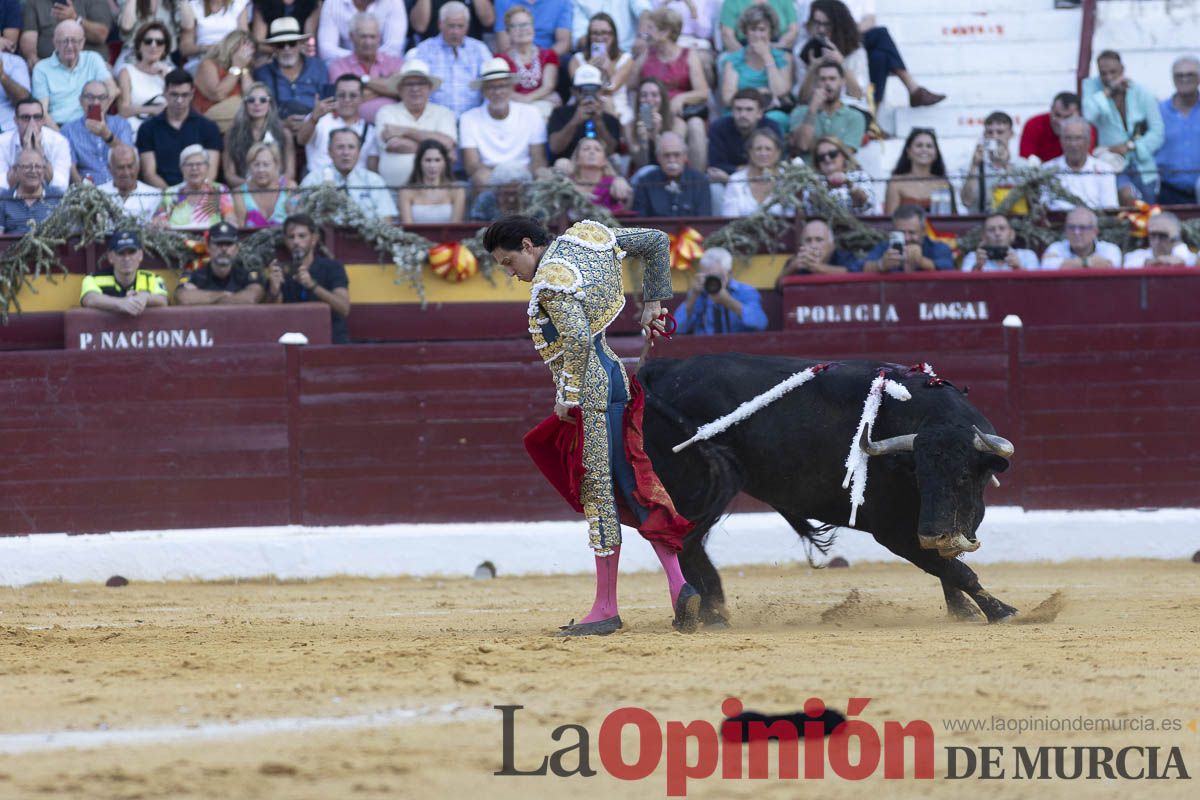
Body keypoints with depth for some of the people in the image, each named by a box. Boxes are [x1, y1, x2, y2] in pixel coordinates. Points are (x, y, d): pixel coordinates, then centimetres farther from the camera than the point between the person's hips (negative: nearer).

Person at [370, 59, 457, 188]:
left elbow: (446, 143, -6)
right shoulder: (387, 112, 11)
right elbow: (394, 144, -7)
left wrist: (406, 130, -3)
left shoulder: (443, 113, 14)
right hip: (393, 186, -1)